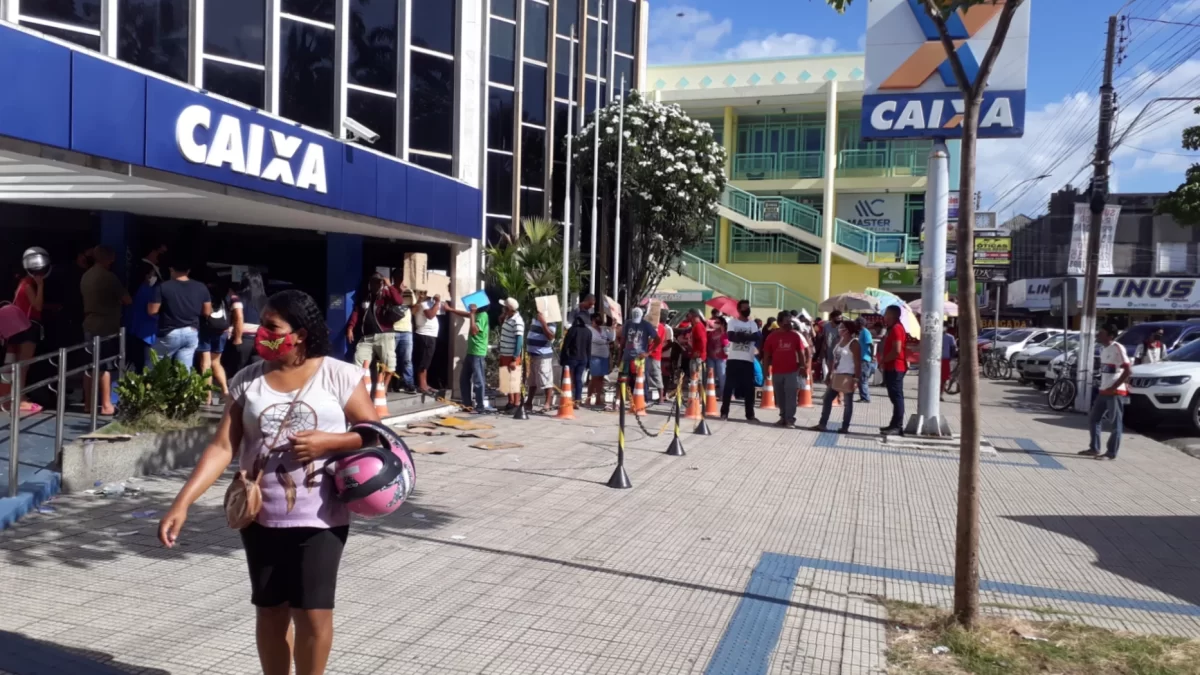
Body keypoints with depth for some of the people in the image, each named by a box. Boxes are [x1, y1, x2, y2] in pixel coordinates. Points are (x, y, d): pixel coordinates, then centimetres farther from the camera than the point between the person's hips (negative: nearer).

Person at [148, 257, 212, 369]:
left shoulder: (163, 287, -12)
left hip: (170, 334, -3)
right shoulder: (201, 287, -1)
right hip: (192, 333, 4)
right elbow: (207, 312, 6)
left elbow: (152, 311, -8)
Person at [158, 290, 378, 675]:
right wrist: (182, 503, -10)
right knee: (270, 610, 13)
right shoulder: (247, 380, 2)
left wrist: (327, 442, -19)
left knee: (313, 612, -1)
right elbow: (222, 447, -2)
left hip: (319, 518, -3)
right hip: (261, 517, 3)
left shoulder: (339, 375, -6)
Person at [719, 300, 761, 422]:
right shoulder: (732, 322, 3)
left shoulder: (752, 324, 11)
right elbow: (730, 337, -13)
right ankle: (724, 412, 8)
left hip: (748, 360, 3)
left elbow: (756, 337, -8)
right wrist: (747, 337, -11)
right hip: (734, 359, -3)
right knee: (729, 386, 1)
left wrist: (741, 336, -17)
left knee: (749, 388, 4)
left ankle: (750, 414, 10)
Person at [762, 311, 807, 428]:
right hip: (776, 372, 1)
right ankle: (783, 417, 22)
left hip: (792, 371, -1)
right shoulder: (772, 336, 1)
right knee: (780, 397, 10)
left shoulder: (796, 335, 2)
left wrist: (803, 367, 2)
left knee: (790, 396, -5)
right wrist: (766, 370, 1)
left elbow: (801, 352, 6)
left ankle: (790, 419, -2)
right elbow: (766, 354, 4)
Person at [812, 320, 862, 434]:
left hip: (848, 376, -8)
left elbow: (858, 362, -14)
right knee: (827, 399, 6)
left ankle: (845, 427, 8)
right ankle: (822, 424, 11)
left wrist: (857, 378, -20)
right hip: (836, 375, 8)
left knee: (848, 402, 2)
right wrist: (829, 375, 14)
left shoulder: (854, 343, -10)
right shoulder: (839, 341, 12)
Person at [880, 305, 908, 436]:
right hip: (892, 367, 11)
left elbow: (897, 350, -22)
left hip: (895, 368, -11)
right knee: (895, 397, 12)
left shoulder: (896, 328, -14)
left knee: (897, 397, -10)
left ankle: (897, 426, -9)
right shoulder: (892, 329, 18)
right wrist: (884, 361, 10)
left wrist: (883, 360, -12)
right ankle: (895, 425, 18)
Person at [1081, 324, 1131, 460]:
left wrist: (1114, 387, -18)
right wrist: (1103, 385, 8)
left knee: (1116, 423, 0)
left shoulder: (1117, 348, -14)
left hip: (1116, 392, -9)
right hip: (1104, 391, 9)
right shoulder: (1103, 348, 12)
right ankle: (1094, 448, 20)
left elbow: (1128, 370, -18)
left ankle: (1111, 453, 4)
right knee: (1093, 419, 11)